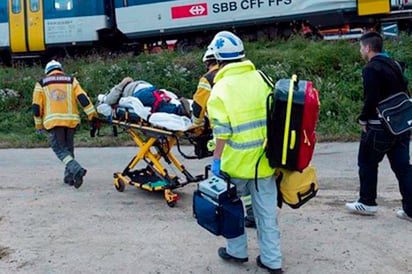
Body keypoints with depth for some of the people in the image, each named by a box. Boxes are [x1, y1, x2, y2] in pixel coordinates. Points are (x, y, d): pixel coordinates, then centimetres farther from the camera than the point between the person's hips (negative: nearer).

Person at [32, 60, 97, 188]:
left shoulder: (41, 84, 10)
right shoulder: (71, 80, 11)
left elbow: (36, 106, 7)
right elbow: (82, 97, -1)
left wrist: (39, 124, 16)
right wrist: (92, 113, -1)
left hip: (53, 120, -2)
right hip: (71, 119, 2)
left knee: (59, 149, 2)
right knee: (68, 147, 18)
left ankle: (76, 169, -22)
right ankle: (69, 176, 19)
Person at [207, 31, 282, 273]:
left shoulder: (222, 88, -13)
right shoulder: (261, 79, 4)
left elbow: (222, 131, -17)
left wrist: (217, 160, -9)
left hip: (236, 162, -5)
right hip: (264, 160, 5)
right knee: (267, 212, 11)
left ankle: (237, 251, 29)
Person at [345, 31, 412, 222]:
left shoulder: (371, 69, -13)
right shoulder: (394, 65, 13)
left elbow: (371, 99, -20)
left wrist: (363, 120, -7)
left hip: (379, 127, -7)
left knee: (367, 163, 9)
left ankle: (367, 203, 18)